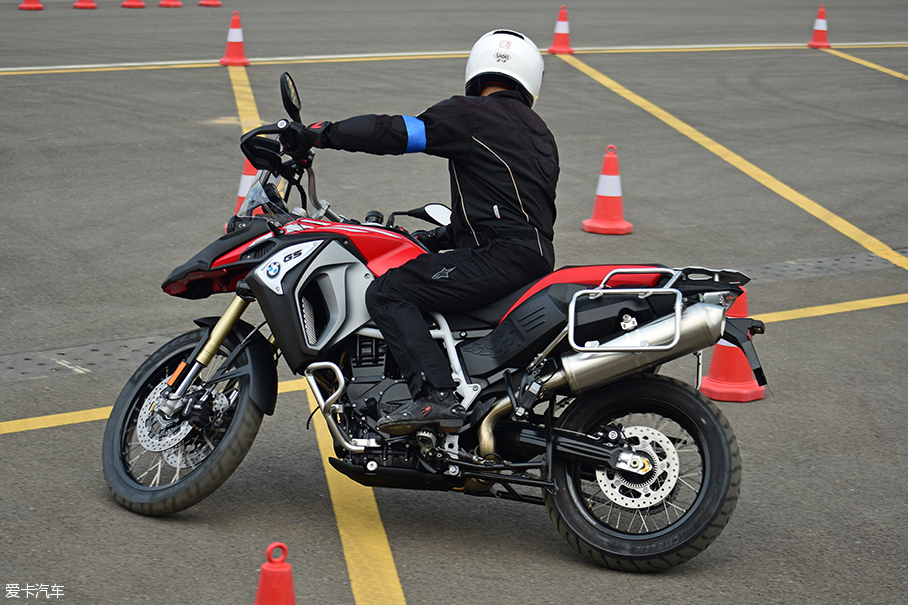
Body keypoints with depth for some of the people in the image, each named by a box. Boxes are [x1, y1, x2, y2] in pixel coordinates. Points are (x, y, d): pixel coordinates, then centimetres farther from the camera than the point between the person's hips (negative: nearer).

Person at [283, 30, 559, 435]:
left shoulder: (470, 115, -1)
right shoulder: (541, 134, 24)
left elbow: (392, 133, -9)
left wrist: (316, 134, -1)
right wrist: (435, 238, 32)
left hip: (501, 256, -9)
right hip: (537, 258, 9)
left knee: (388, 293, -12)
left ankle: (435, 395, -27)